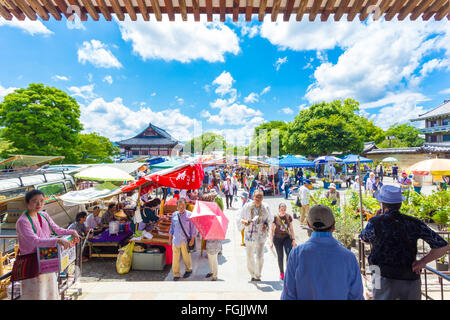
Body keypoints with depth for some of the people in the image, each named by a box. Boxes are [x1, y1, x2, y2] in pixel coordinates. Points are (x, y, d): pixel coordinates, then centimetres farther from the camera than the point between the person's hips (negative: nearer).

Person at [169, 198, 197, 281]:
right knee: (175, 258, 5)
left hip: (185, 240, -2)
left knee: (186, 256, 12)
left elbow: (193, 228, -3)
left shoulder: (189, 215, -7)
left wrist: (192, 239, -6)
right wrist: (170, 238, 14)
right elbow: (172, 227, 14)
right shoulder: (174, 215, 3)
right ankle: (176, 274, 23)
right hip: (176, 240, 2)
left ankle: (189, 270, 38)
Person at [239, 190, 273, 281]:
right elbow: (241, 218, 4)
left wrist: (266, 225, -7)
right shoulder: (247, 206, -6)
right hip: (249, 234, 1)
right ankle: (252, 275, 38)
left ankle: (258, 275, 19)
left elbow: (270, 219, 11)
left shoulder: (265, 207, -3)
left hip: (261, 235, -1)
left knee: (259, 257, -8)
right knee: (249, 257, 12)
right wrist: (244, 222, -18)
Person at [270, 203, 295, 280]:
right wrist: (271, 241, -6)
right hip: (277, 238, -1)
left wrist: (293, 239, 5)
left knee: (289, 254, -15)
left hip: (287, 238, 2)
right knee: (280, 256, 8)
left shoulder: (289, 217, -2)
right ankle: (281, 272, 27)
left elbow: (291, 229, 7)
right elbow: (272, 230, -4)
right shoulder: (275, 217, -10)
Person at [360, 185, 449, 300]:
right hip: (412, 280, 4)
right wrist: (422, 262, -1)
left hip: (386, 280, -3)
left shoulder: (375, 222, -14)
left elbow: (365, 239, 7)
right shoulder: (414, 223, -4)